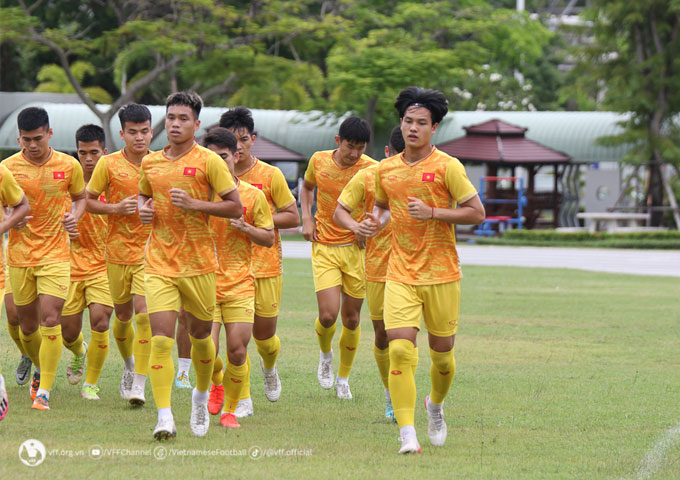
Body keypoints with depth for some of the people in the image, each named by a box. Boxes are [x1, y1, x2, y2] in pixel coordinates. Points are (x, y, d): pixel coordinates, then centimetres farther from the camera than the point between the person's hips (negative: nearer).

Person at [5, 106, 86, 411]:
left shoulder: (69, 166, -3)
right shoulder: (8, 167, -4)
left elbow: (80, 197, 15)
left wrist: (75, 216, -7)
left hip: (55, 255, -2)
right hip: (19, 256, 2)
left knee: (50, 320, -14)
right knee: (27, 325, 10)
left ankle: (44, 391, -11)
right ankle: (40, 370, 39)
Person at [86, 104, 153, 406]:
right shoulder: (109, 164, -4)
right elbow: (87, 200, 3)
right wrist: (116, 208, -13)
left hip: (150, 251, -1)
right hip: (118, 251, 1)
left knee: (144, 314, -15)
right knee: (123, 316, 13)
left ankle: (139, 384, -15)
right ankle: (129, 366, 40)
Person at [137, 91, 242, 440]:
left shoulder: (209, 162, -6)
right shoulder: (150, 163, 7)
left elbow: (236, 208, -6)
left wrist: (194, 204, -17)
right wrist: (143, 210, 3)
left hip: (198, 262, -2)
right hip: (159, 263, 2)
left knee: (200, 336, 13)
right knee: (160, 339, -12)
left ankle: (201, 395, 41)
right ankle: (164, 418, -16)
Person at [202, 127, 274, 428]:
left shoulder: (253, 195, 1)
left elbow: (269, 239, 7)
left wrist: (245, 228, -11)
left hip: (240, 283, 0)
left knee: (237, 351, -6)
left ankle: (230, 409, 15)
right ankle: (217, 383, 25)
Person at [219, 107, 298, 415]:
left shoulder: (271, 175, -4)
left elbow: (293, 217, -1)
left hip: (266, 265, 0)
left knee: (264, 333, 8)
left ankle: (269, 367, 43)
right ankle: (243, 399, 0)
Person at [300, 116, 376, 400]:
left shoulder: (372, 169, -11)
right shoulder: (319, 161, -3)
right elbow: (307, 186, 18)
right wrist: (306, 218, 3)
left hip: (356, 249, 0)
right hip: (324, 248, 1)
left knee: (351, 318, 5)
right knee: (328, 315, -13)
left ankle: (343, 378, 26)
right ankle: (325, 354, 21)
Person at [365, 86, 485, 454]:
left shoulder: (447, 167, -7)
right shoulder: (386, 169, 6)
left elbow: (476, 212, -6)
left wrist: (432, 212, -17)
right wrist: (375, 222, 2)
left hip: (441, 275, -2)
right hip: (400, 274, 2)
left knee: (442, 354, 9)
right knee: (400, 349, -15)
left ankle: (435, 405, 41)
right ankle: (407, 434, -15)